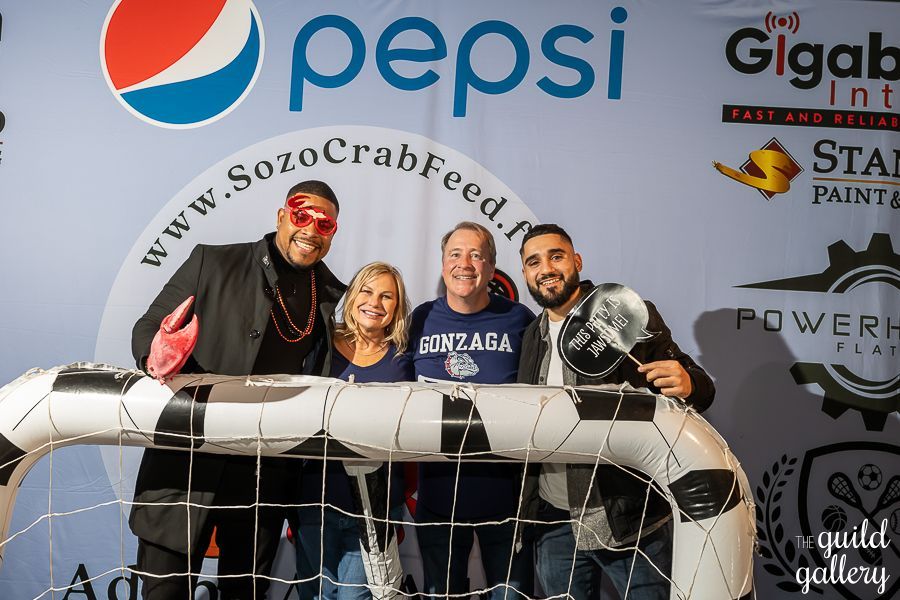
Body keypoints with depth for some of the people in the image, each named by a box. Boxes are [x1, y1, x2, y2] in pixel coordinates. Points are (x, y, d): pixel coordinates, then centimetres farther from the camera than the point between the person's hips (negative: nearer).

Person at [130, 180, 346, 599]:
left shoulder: (333, 297, 8)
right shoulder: (212, 263, -1)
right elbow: (148, 327, 0)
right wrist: (157, 356, -23)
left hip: (270, 470, 3)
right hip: (190, 460, -2)